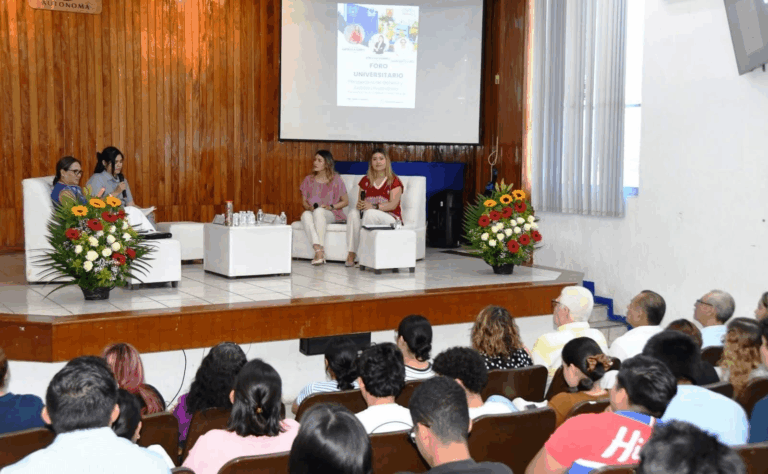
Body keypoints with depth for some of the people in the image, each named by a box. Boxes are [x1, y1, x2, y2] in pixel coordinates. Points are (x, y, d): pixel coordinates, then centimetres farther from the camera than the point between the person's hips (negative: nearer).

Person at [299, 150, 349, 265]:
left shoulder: (336, 179, 1)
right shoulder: (308, 180, 10)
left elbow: (345, 201, 3)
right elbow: (304, 200, 14)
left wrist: (331, 207, -13)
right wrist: (308, 206, -10)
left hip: (331, 215, -3)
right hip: (312, 212, 3)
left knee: (319, 211, -38)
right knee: (305, 215, -34)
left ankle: (321, 250, -43)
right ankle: (318, 250, -46)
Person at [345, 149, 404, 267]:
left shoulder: (394, 181, 0)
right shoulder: (365, 181, 15)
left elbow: (393, 204, -12)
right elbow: (360, 202, 10)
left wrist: (374, 207, -28)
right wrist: (360, 205, -16)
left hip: (391, 217, -4)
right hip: (369, 216, 4)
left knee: (370, 213, -36)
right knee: (353, 214, -28)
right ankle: (351, 254, -34)